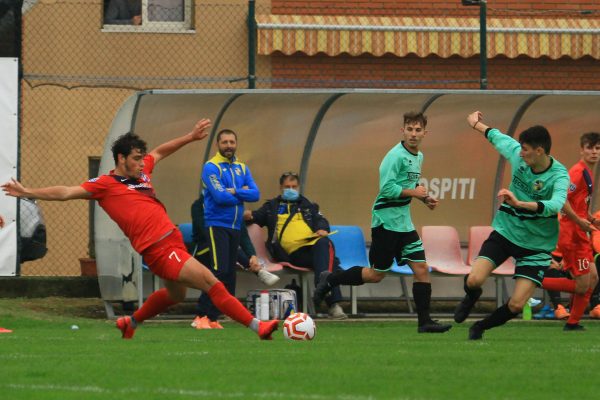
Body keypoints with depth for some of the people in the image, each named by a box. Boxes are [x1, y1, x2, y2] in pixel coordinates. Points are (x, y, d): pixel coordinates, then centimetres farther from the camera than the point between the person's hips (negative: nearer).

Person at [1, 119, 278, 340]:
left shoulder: (141, 171, 15)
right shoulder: (105, 185, -4)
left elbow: (160, 152, 33)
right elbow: (66, 193, -3)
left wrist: (191, 137, 34)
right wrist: (27, 193, -6)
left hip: (173, 239, 9)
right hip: (159, 249, -9)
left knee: (175, 294, 30)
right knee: (211, 283, -16)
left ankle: (131, 324, 49)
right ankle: (256, 326, -16)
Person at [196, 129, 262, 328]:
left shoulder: (242, 168, 13)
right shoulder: (211, 167, -7)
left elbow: (255, 194, 1)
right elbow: (220, 196, -18)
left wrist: (234, 192, -14)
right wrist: (242, 194, -4)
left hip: (235, 226, 7)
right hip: (217, 224, -7)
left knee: (230, 272, 5)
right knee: (220, 269, -18)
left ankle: (213, 316, 8)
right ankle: (204, 314, -15)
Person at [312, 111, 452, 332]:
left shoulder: (418, 157, 12)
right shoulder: (396, 155, -16)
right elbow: (387, 188, -23)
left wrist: (424, 198, 10)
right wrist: (413, 192, -17)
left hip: (404, 223, 8)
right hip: (386, 220, -8)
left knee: (421, 269, 0)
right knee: (376, 274, -1)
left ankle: (424, 322, 1)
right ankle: (330, 280, 17)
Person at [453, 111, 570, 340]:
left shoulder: (558, 176, -22)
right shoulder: (517, 155, -8)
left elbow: (555, 205, -41)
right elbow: (498, 137, 13)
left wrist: (520, 204, -53)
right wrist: (477, 125, 31)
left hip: (536, 244, -3)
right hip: (505, 232, 3)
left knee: (516, 305, -12)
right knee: (474, 280, -19)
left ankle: (480, 328, 19)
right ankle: (471, 297, 21)